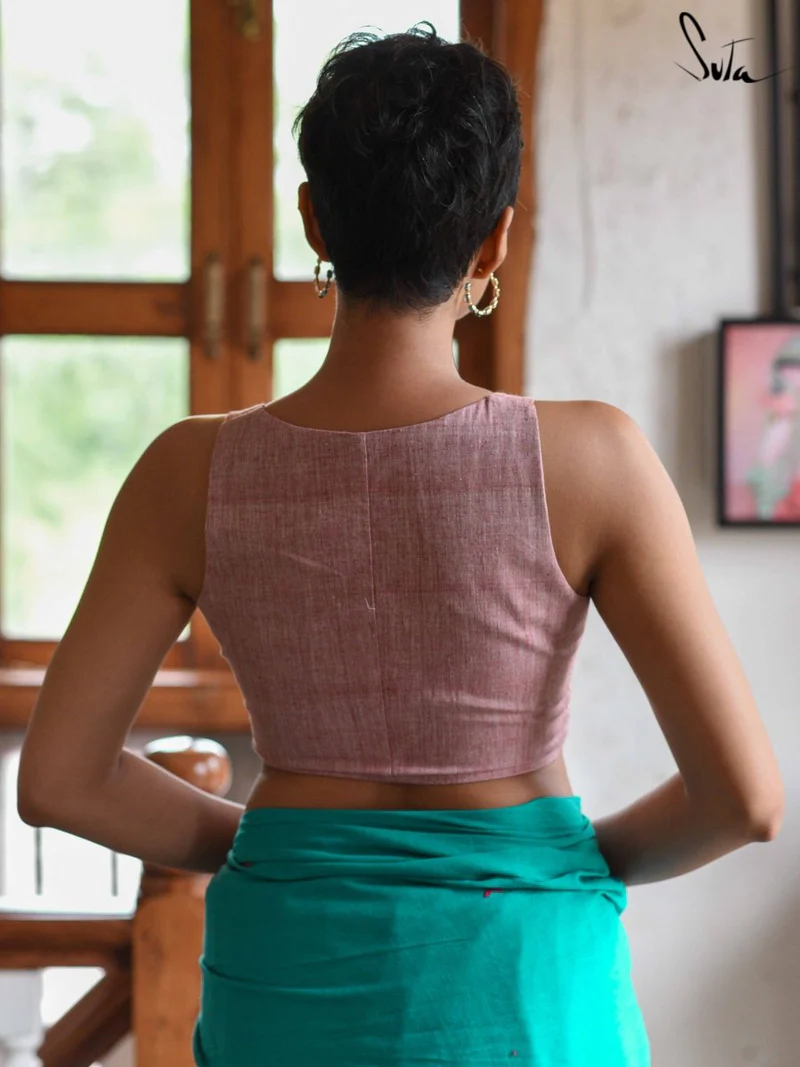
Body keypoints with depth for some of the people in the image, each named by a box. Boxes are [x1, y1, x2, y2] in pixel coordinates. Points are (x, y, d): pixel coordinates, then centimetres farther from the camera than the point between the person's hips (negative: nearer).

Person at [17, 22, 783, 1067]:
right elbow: (746, 793, -13)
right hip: (521, 982, -2)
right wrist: (594, 860, 7)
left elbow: (56, 777, -3)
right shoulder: (589, 460, -14)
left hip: (295, 977, 2)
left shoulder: (195, 472, -8)